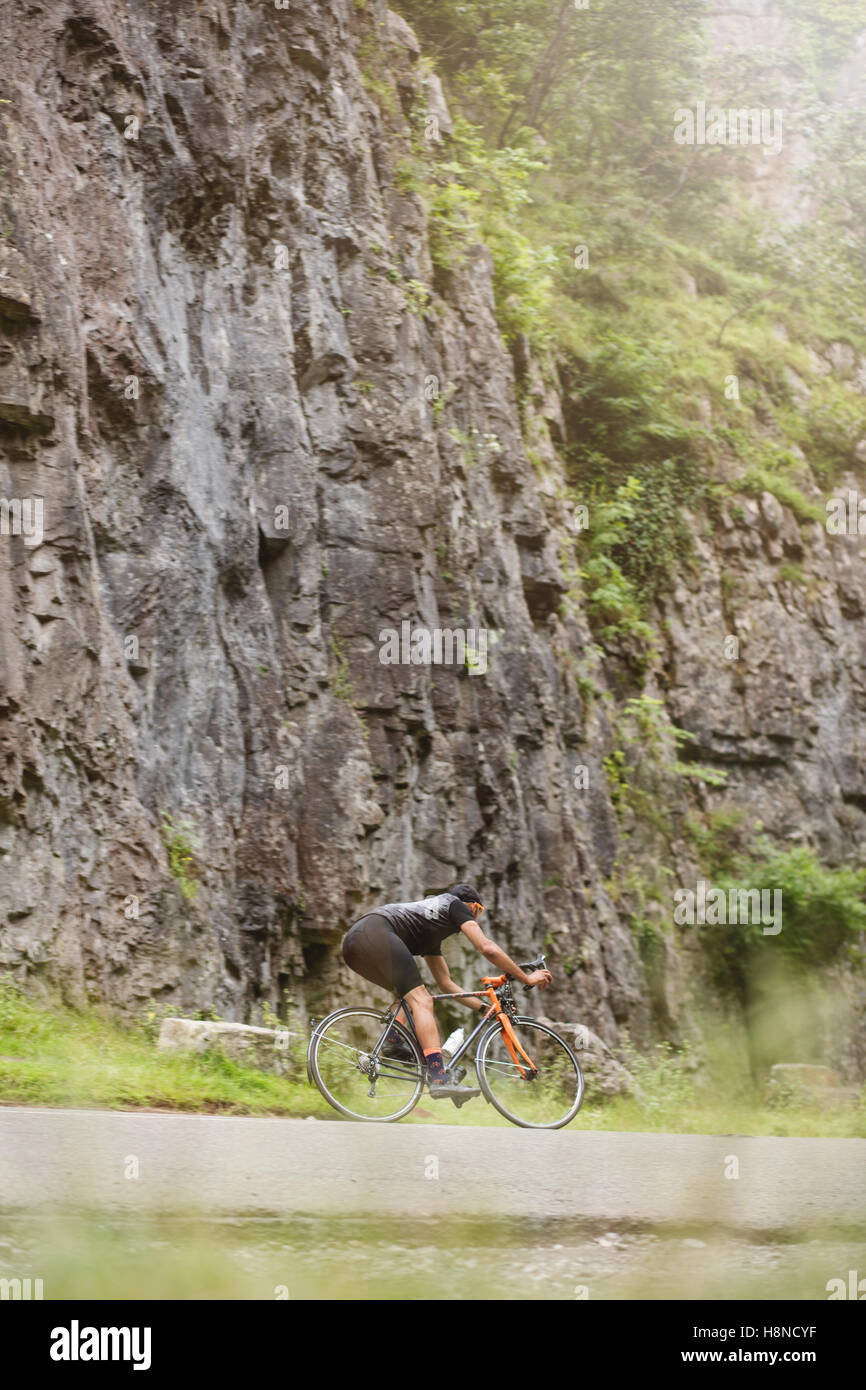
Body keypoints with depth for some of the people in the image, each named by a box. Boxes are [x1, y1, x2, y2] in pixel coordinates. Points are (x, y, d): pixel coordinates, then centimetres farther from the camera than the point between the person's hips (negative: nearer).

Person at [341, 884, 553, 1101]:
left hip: (352, 940, 9)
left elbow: (446, 984, 41)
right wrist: (527, 978, 12)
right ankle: (440, 1079, -23)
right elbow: (488, 949, 5)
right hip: (375, 933, -9)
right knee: (421, 1000, -12)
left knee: (409, 994, 28)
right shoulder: (455, 905, 16)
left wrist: (485, 1007, 40)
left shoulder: (431, 936, 37)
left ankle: (392, 1042, 5)